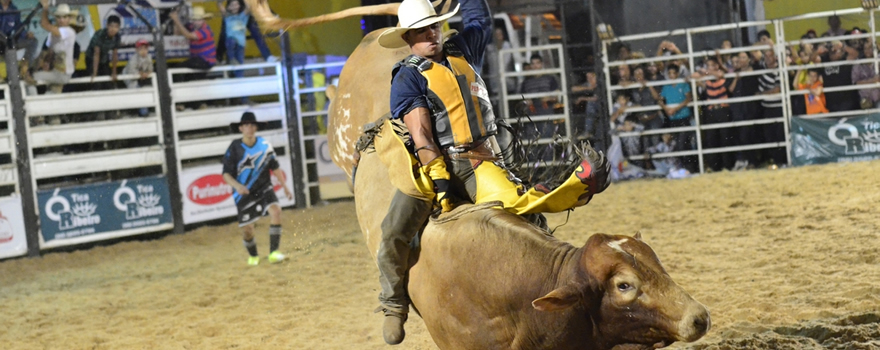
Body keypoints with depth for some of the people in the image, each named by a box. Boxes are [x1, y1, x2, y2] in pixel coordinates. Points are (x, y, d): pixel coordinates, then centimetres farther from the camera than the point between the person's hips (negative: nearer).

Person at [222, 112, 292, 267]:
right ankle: (253, 257, 31)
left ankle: (274, 252, -21)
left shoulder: (264, 145, -2)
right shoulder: (234, 148, -11)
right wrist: (237, 185, -28)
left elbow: (274, 167, 10)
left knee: (275, 210, -25)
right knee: (247, 229, 0)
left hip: (264, 188, 2)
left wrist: (285, 186, 10)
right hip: (244, 193, -2)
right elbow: (226, 174, -10)